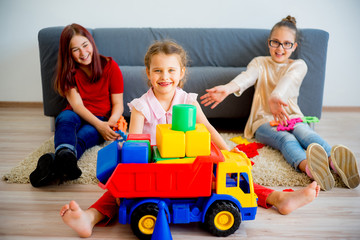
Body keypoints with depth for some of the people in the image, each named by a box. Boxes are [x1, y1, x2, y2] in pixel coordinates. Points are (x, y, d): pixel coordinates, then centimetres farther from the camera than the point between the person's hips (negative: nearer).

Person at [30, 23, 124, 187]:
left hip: (102, 120, -1)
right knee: (66, 118, -36)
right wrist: (99, 125, -27)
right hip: (75, 116, 1)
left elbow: (118, 104, -1)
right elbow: (77, 104, -9)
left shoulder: (110, 67, 0)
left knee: (86, 134, -36)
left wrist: (110, 123, -23)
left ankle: (54, 160, -66)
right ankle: (66, 156, -67)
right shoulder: (68, 71, 3)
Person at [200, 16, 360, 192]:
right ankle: (307, 166, -66)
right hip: (264, 121, -2)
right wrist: (227, 88, -39)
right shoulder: (259, 63, 13)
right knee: (286, 139, -35)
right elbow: (247, 77, -13)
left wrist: (275, 97, -43)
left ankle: (333, 162, -61)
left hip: (292, 118, 2)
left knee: (306, 134, -33)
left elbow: (287, 81, -17)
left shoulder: (298, 65, 11)